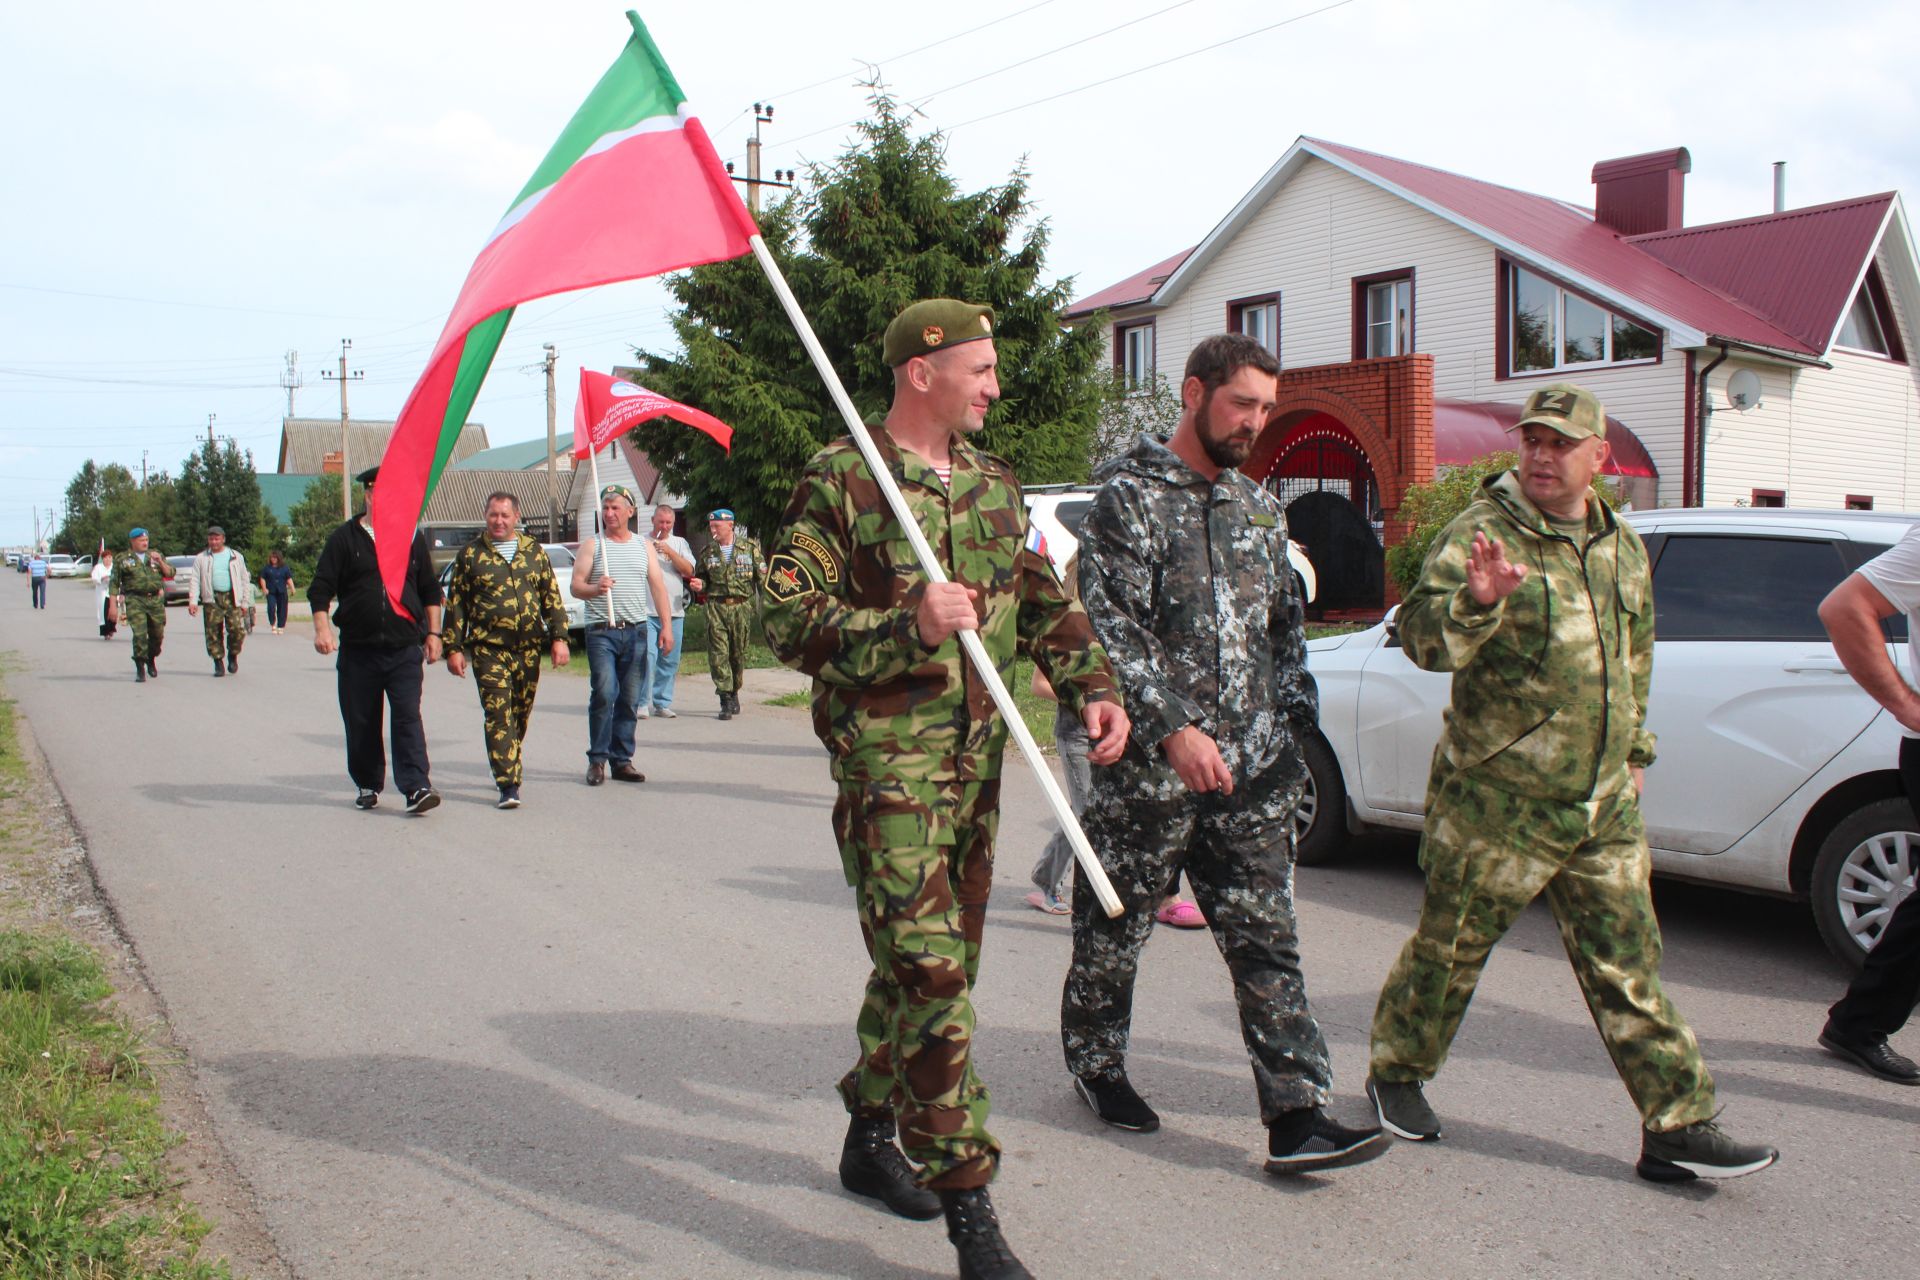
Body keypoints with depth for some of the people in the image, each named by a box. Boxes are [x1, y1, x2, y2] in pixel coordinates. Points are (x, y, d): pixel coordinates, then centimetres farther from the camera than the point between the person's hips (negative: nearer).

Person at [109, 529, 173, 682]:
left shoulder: (156, 556, 15)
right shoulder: (122, 559, 6)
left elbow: (170, 574, 11)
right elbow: (114, 583, 4)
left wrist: (160, 561, -6)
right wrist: (114, 605, -3)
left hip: (156, 600, 3)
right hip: (135, 601, -3)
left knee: (157, 635, 7)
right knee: (139, 635, -13)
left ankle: (151, 661, 32)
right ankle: (140, 670, -7)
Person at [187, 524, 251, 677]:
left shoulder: (236, 557, 12)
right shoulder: (201, 559, 11)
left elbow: (245, 580, 13)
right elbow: (194, 580, 6)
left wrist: (245, 602, 7)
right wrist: (193, 601, -7)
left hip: (232, 598, 0)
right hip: (212, 599, 0)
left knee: (237, 629, -11)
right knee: (213, 632, -2)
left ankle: (233, 656, 13)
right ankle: (218, 663, 8)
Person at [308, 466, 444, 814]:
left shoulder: (413, 538, 10)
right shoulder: (344, 538, 3)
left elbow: (430, 590, 14)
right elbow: (320, 588, 1)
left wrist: (432, 633, 8)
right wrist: (322, 628, -13)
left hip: (405, 649, 0)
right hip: (358, 651, 0)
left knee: (408, 717, -10)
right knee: (361, 723, 8)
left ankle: (416, 787, -15)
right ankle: (368, 786, 23)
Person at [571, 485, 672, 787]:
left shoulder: (644, 546, 15)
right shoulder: (591, 546, 7)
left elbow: (658, 587, 10)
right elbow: (576, 586, 0)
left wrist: (667, 626, 1)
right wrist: (595, 588, -23)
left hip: (636, 631, 3)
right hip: (601, 631, -3)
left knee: (630, 699, 3)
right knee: (604, 694, -13)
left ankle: (622, 760, 10)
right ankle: (597, 759, -3)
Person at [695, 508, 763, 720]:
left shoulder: (750, 548, 4)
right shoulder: (707, 552, 9)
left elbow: (762, 578, 5)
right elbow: (702, 578, 21)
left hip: (742, 607, -1)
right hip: (716, 607, 1)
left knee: (739, 654, 6)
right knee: (718, 654, -8)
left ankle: (734, 693, 26)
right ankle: (726, 701, -7)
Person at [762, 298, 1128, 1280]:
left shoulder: (993, 482, 14)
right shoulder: (839, 481, -7)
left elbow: (1043, 600, 17)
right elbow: (787, 620, -10)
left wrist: (1093, 687, 2)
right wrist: (907, 627, -24)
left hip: (978, 756, 7)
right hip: (885, 757, -7)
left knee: (934, 959, 15)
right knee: (927, 969, -10)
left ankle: (871, 1138, 35)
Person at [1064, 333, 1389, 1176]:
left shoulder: (1260, 508, 15)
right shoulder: (1129, 497, -6)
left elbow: (1285, 626, 22)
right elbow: (1112, 629, -15)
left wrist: (1293, 724, 11)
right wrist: (1174, 729, -23)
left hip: (1250, 770, 6)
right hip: (1149, 766, -5)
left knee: (1267, 943, 2)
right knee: (1114, 929, 10)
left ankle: (1297, 1118, 5)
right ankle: (1095, 1064, 32)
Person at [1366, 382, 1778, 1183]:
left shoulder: (1622, 547, 12)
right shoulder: (1482, 533, -11)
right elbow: (1421, 638, -25)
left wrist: (1636, 750, 23)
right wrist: (1477, 600, -43)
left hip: (1604, 807, 6)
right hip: (1496, 803, -5)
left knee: (1626, 966, 9)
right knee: (1449, 947, 8)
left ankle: (1676, 1128, 16)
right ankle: (1396, 1075, 29)